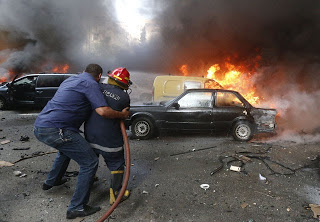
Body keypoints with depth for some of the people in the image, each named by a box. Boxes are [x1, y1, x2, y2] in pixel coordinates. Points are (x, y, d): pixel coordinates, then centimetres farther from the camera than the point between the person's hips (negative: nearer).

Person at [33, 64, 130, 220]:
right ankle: (77, 208, 6)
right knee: (90, 163, -1)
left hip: (39, 126, 10)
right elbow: (103, 111, -19)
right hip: (56, 130, -10)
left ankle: (51, 181, 54)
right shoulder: (91, 84, -5)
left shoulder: (71, 79, 22)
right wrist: (122, 115, -2)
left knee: (66, 149, 37)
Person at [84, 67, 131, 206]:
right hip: (110, 140, -4)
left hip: (90, 135, 5)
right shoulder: (125, 97, -10)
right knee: (116, 165, 13)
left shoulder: (99, 88, -5)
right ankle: (115, 194, 18)